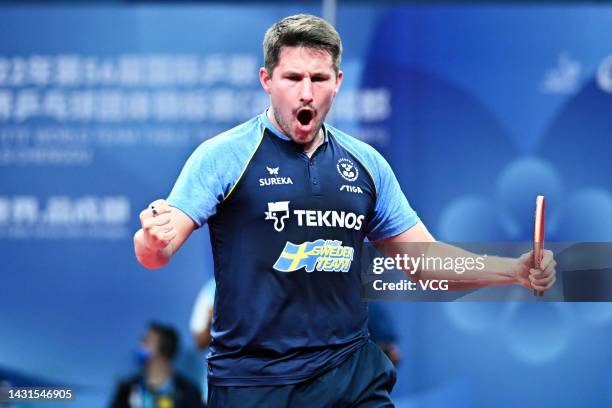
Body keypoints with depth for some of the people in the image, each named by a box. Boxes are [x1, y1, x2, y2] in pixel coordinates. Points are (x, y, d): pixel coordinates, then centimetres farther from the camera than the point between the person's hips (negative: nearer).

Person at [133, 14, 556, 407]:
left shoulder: (366, 164, 9)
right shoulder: (224, 156, -5)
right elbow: (156, 252, -11)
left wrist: (517, 270, -2)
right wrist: (154, 239, -36)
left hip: (353, 373, 4)